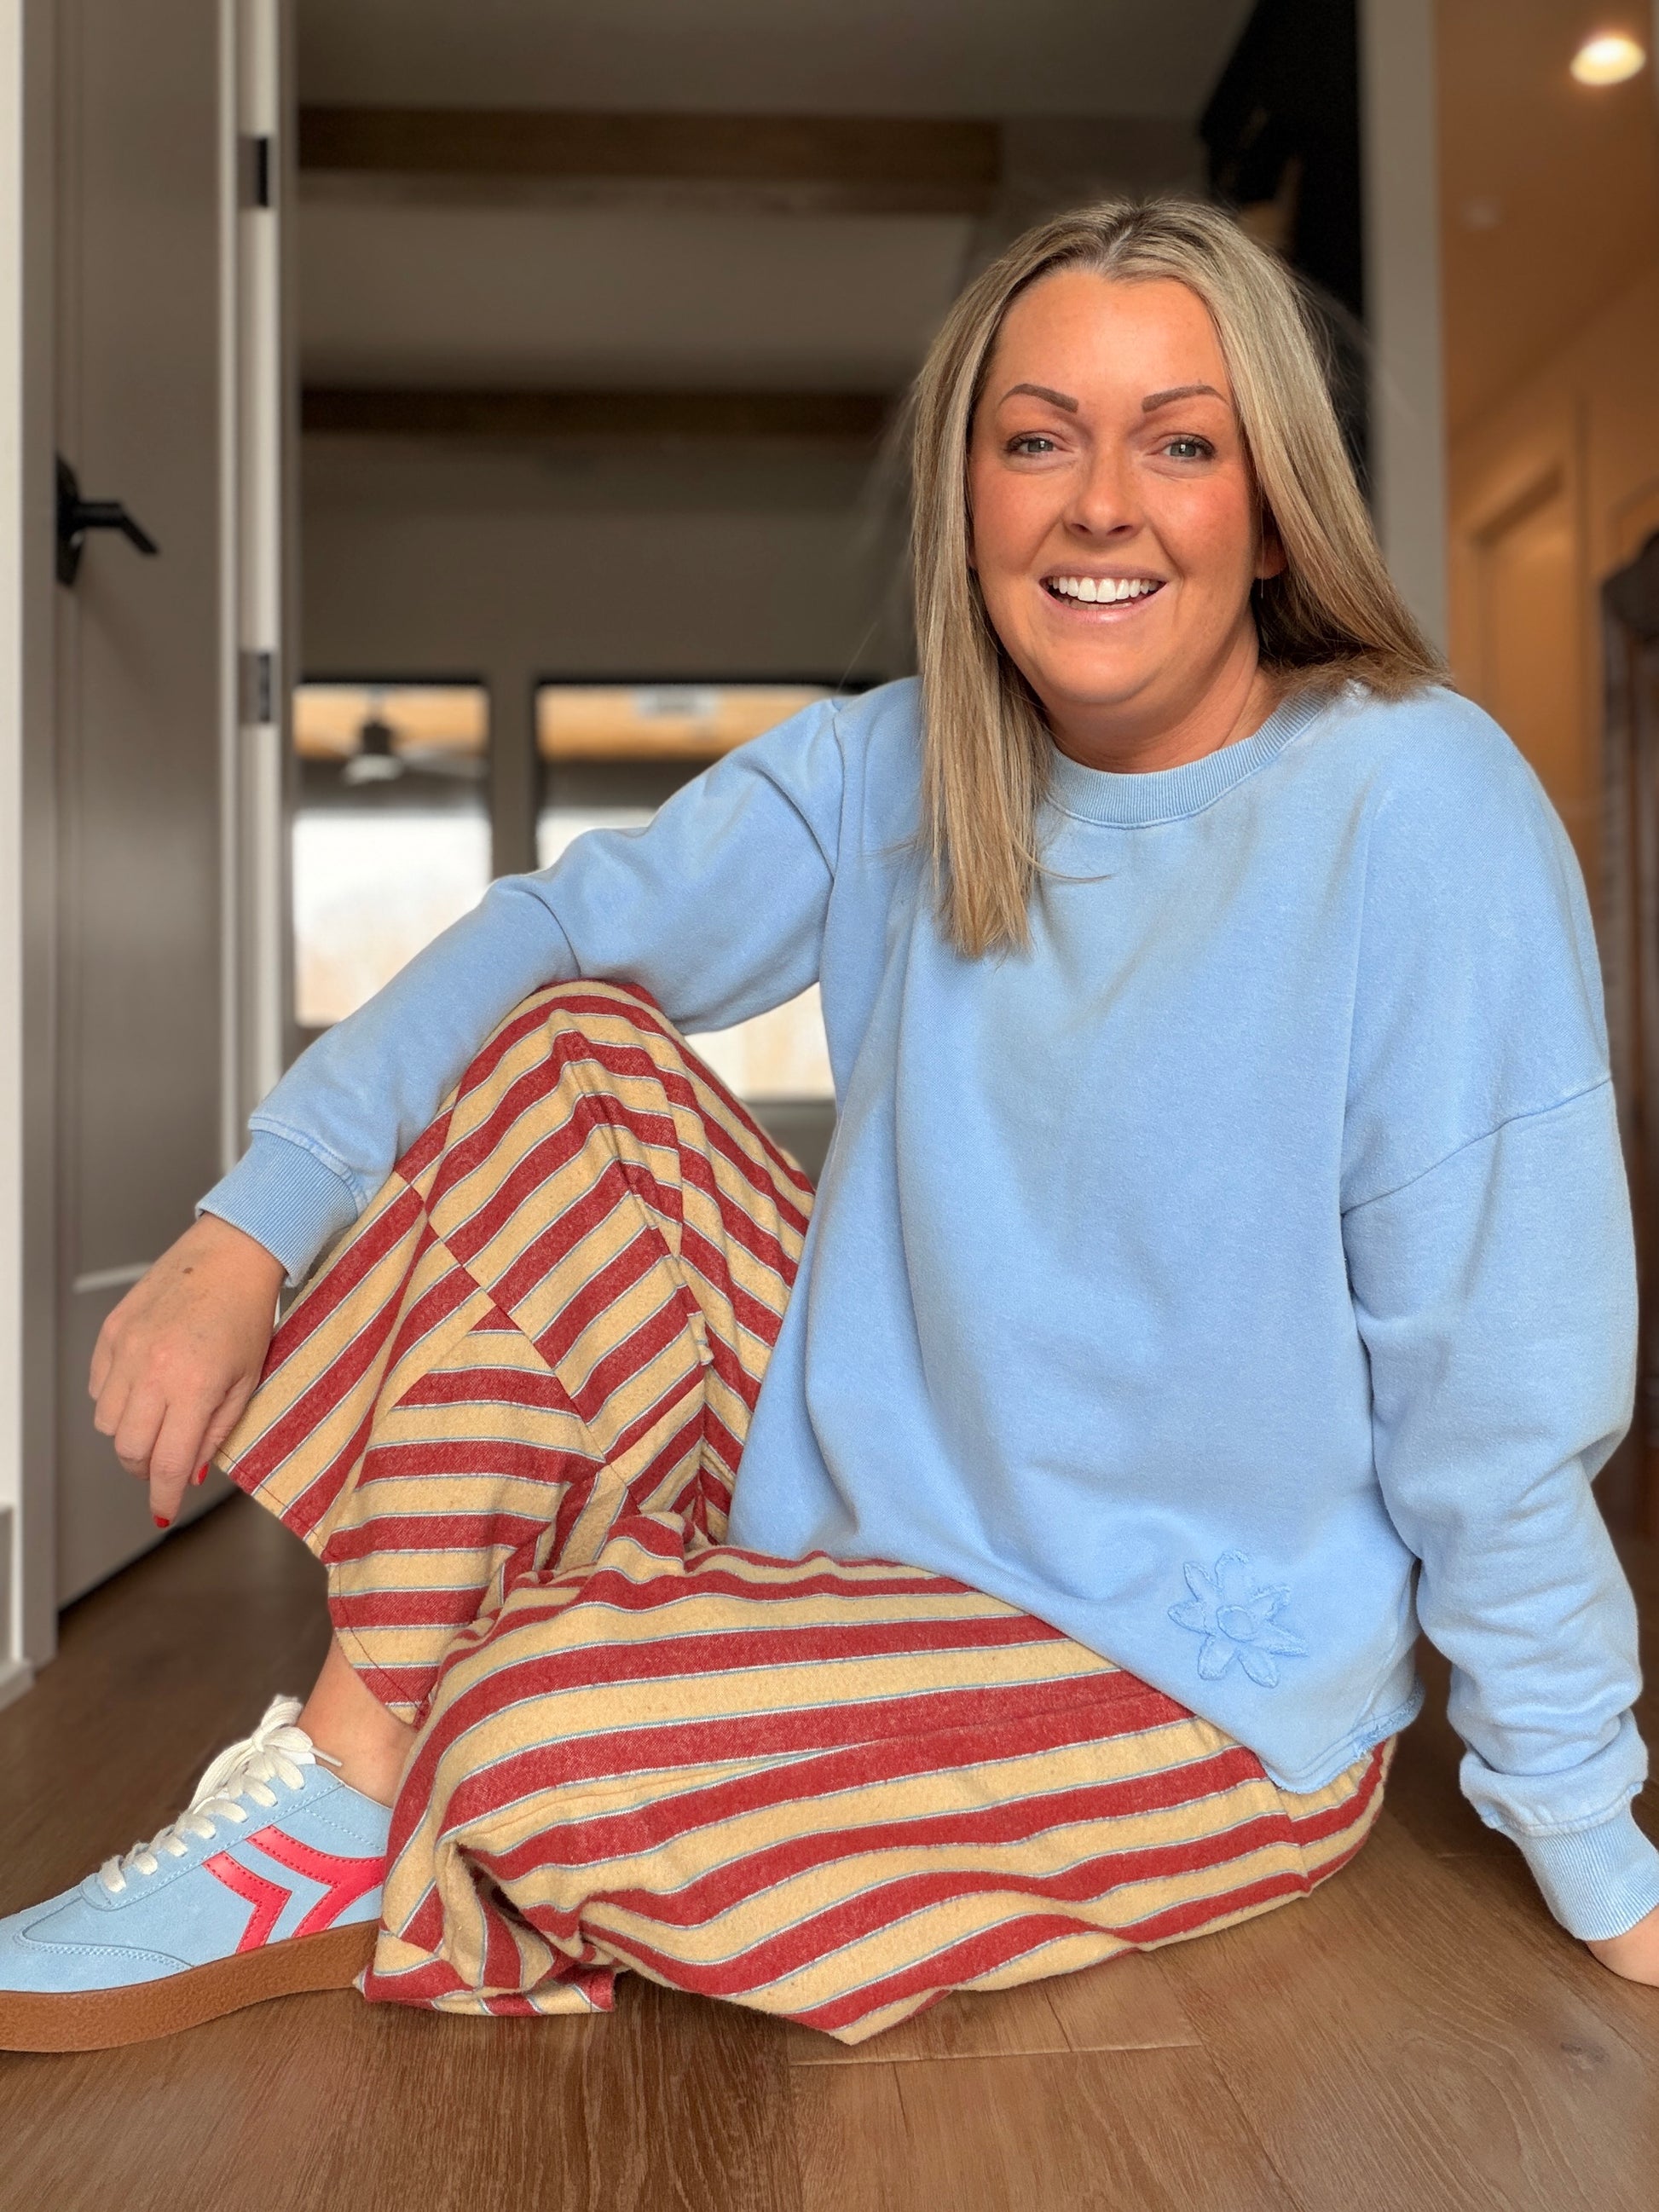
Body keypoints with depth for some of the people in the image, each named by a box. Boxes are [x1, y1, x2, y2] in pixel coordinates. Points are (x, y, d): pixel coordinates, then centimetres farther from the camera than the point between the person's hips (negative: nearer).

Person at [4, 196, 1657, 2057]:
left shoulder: (1422, 811, -19)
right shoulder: (894, 772, -2)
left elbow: (1500, 1412, -18)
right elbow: (546, 928, -5)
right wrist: (246, 1233, -15)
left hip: (1204, 1690, -5)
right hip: (866, 1515, 5)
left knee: (523, 1750, -26)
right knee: (568, 1051, -8)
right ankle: (343, 1788, -5)